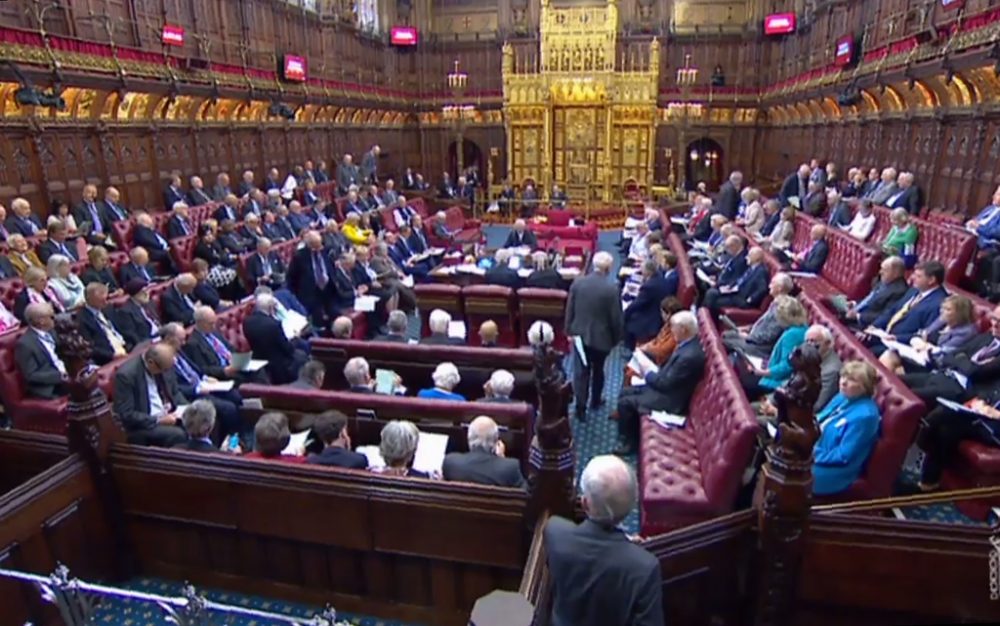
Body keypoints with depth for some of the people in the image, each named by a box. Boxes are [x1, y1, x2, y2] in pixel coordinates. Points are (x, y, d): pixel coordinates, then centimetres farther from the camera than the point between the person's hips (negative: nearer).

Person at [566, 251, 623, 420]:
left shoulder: (577, 282, -8)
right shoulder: (611, 289, -19)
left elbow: (569, 310, 0)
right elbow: (616, 317, -12)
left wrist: (569, 330, 11)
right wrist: (616, 338, 3)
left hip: (579, 333, 2)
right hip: (601, 336, -2)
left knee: (581, 371, 8)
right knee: (598, 369, 20)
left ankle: (580, 407, 8)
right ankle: (595, 400, 38)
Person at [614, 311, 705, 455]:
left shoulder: (689, 355, -32)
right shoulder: (689, 343, -1)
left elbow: (666, 383, -24)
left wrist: (647, 373, -9)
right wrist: (651, 372, -1)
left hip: (670, 398, -10)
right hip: (667, 387, 10)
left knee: (624, 403, -8)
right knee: (625, 393, 11)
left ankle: (630, 441, 12)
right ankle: (633, 435, 22)